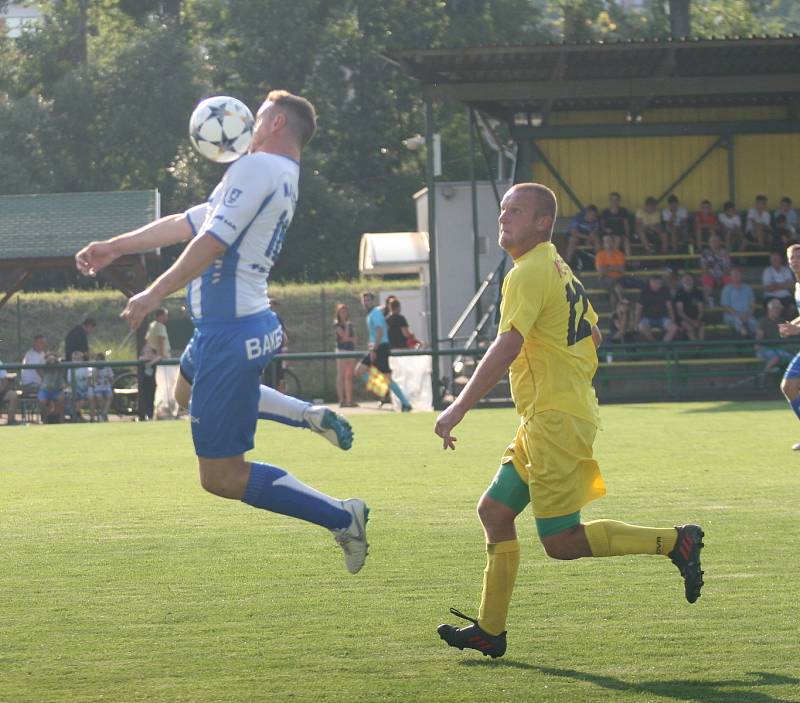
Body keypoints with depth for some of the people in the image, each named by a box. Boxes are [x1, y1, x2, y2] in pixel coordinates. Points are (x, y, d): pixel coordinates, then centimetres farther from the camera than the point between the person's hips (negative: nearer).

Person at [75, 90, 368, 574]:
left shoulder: (257, 167, -15)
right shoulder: (283, 177, 16)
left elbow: (213, 241, -22)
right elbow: (187, 224, 21)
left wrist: (156, 294, -19)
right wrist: (116, 247, 24)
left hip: (231, 333, -10)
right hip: (245, 325, 10)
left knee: (221, 476, -7)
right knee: (188, 392, 40)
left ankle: (341, 517, -4)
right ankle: (309, 414, 28)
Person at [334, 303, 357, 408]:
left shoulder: (351, 324, 15)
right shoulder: (337, 324, -2)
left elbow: (354, 339, 7)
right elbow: (345, 336, -14)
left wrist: (348, 339, -10)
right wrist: (347, 325, -8)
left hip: (351, 350, 6)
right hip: (341, 350, -6)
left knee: (349, 377, 6)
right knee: (341, 376, -7)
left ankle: (349, 400, 7)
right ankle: (341, 400, -9)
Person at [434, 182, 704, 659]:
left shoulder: (529, 273, -15)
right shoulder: (560, 269, 16)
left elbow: (507, 348, -24)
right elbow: (593, 337, 25)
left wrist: (458, 410, -24)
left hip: (555, 421, -10)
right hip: (545, 420, 10)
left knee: (562, 542, -9)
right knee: (495, 511, 10)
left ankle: (675, 542, -6)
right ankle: (490, 631, 12)